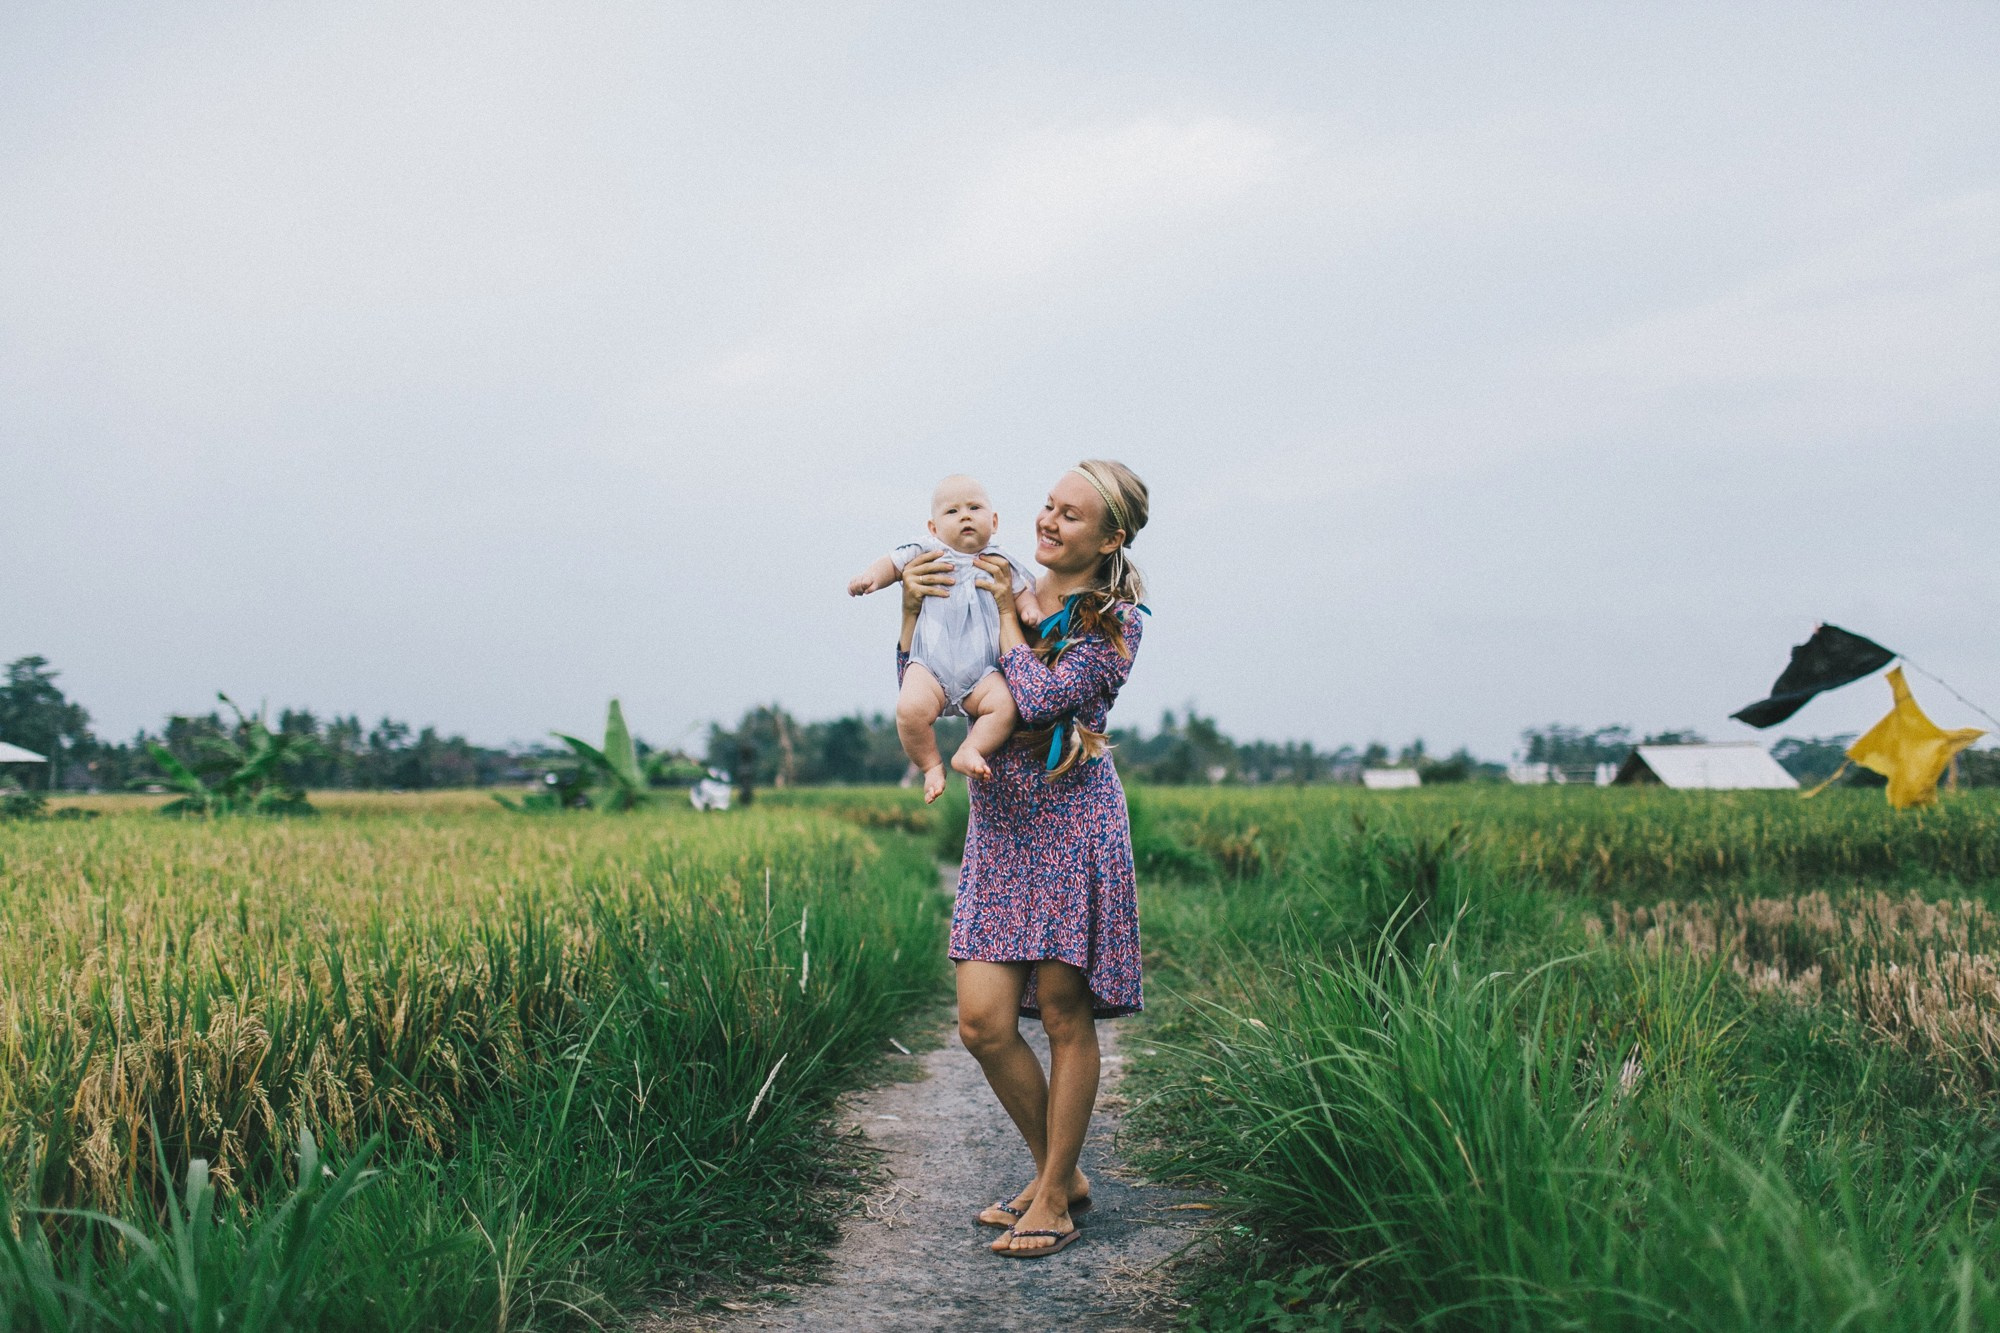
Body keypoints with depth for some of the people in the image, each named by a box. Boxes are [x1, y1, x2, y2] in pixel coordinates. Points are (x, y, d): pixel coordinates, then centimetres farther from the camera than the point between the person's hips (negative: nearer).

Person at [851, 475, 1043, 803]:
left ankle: (969, 751, -7)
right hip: (931, 667, -2)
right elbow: (893, 563, 11)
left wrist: (1029, 607, -3)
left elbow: (1022, 588, 20)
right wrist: (871, 576, -10)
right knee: (911, 708, -29)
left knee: (1005, 704, -26)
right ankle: (931, 765, -5)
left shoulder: (1000, 562, 14)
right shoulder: (927, 553, 10)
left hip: (982, 673, 2)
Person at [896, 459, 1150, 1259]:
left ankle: (1054, 1199, 15)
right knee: (983, 1023, 0)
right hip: (999, 826, 5)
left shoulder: (1113, 622, -3)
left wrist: (1006, 613, -6)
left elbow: (1039, 698, -17)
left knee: (1064, 1016, 1)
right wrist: (913, 608, -3)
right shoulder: (1004, 595, 12)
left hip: (1072, 819, -5)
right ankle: (1057, 1169, 21)